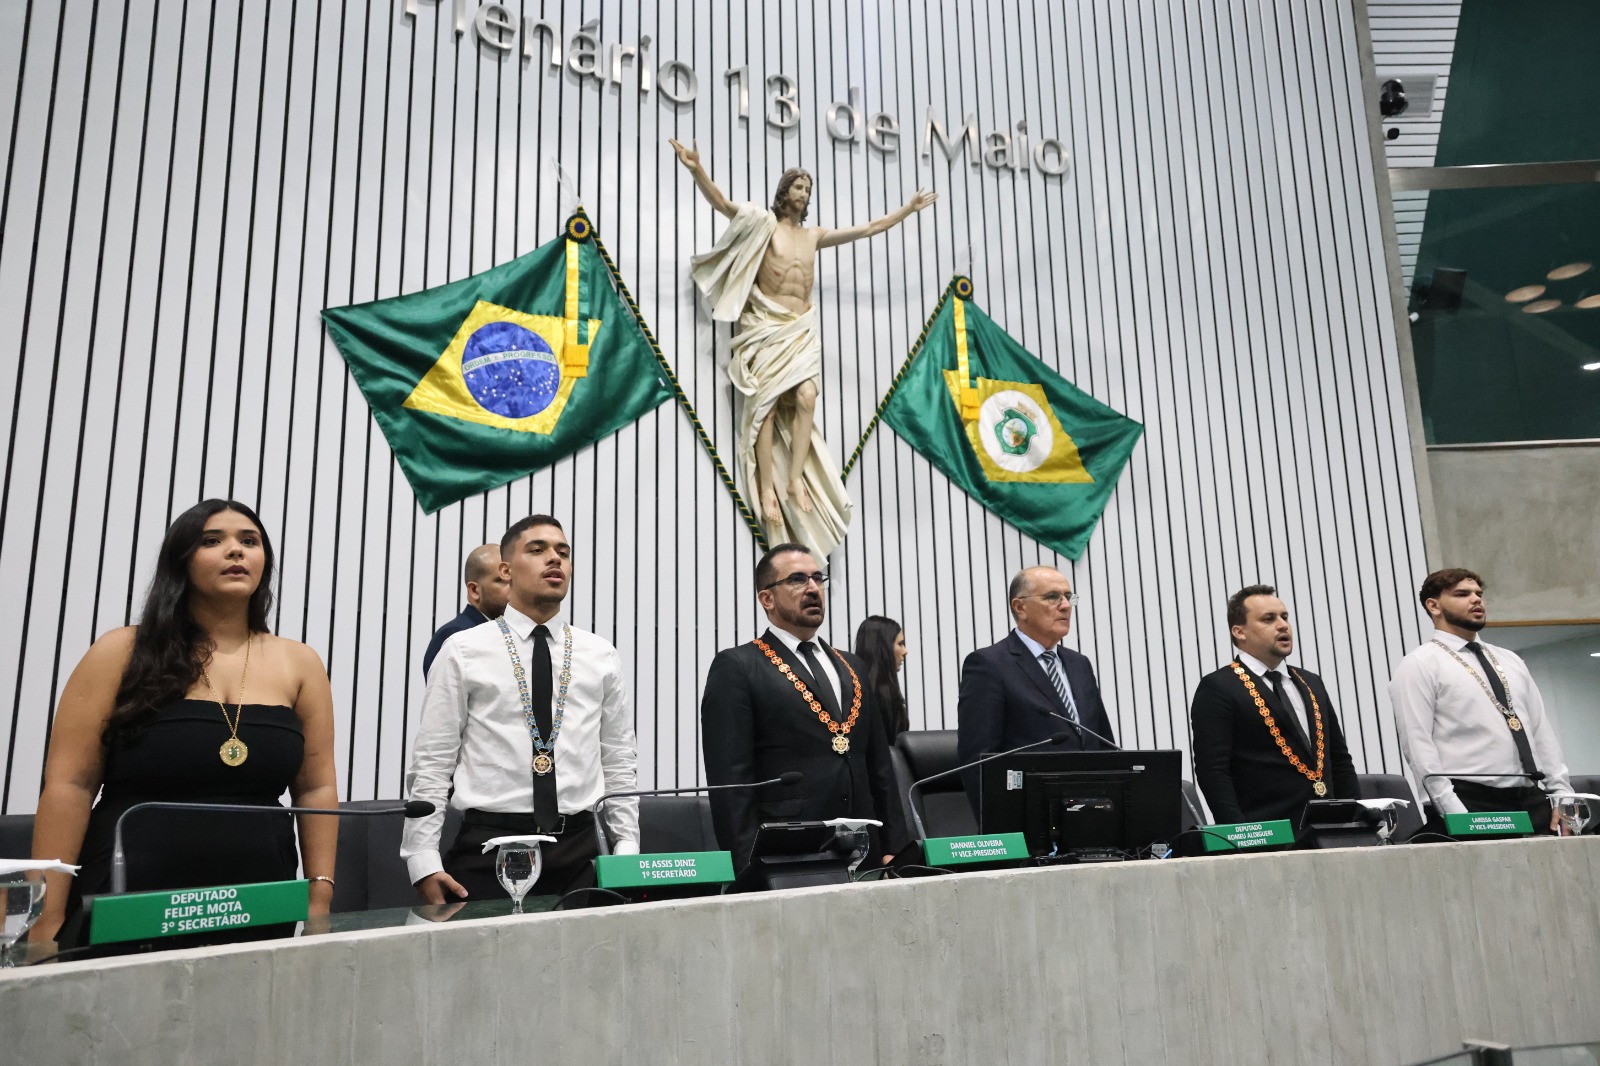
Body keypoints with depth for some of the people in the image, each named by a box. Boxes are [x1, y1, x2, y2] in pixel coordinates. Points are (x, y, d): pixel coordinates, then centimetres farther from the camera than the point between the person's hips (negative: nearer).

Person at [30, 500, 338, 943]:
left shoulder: (299, 665, 4)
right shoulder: (123, 653, -1)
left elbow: (317, 788, 4)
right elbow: (69, 784, -4)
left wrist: (319, 895, -2)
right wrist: (48, 919, -8)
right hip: (123, 910, -2)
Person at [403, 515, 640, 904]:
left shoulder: (602, 657, 8)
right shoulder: (463, 651, 1)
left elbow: (619, 763, 11)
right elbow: (431, 763, 0)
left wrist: (627, 851, 4)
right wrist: (423, 862, -7)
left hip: (579, 850, 2)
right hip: (488, 845, -2)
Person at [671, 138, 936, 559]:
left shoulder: (815, 235, 20)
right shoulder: (764, 224, 6)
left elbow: (869, 229, 26)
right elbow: (721, 203, -8)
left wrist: (909, 208, 30)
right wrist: (697, 171, -24)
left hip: (802, 329, 4)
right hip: (767, 326, -4)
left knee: (806, 398, -16)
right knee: (767, 403, -12)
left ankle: (795, 478, -14)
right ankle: (767, 489, -14)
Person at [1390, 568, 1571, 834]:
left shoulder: (1510, 660, 18)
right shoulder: (1418, 666, -4)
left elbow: (1541, 729, 16)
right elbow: (1418, 746, -11)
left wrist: (1562, 794, 5)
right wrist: (1455, 815, -17)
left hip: (1533, 801, 6)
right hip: (1470, 806, -6)